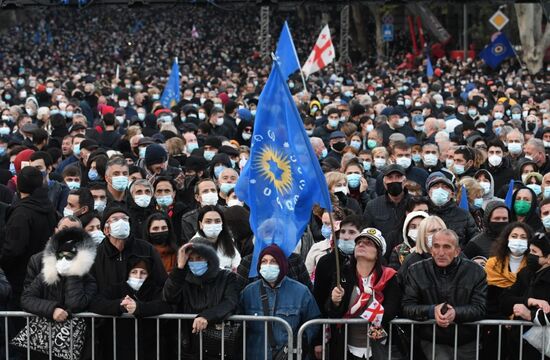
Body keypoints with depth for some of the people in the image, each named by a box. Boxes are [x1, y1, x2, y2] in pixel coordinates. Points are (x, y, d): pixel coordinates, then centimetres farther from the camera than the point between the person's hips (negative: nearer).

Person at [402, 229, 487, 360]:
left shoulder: (475, 271, 0)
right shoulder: (416, 271, 0)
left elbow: (480, 308, -7)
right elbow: (407, 307, -5)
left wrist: (455, 313, -25)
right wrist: (432, 311, -23)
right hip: (432, 342, -1)